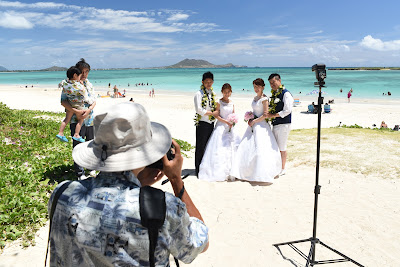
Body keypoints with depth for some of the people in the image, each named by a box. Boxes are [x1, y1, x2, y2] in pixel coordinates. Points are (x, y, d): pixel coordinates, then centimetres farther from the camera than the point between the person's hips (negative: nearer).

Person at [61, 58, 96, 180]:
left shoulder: (88, 84, 12)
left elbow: (94, 101, 7)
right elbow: (63, 102, -12)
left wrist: (88, 110, -13)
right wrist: (77, 111, -23)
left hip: (90, 119, 6)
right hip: (76, 120, -5)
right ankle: (80, 173, 8)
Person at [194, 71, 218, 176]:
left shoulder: (213, 93, 14)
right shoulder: (199, 94, -7)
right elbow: (199, 110, -15)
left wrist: (216, 112, 2)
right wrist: (211, 113, -11)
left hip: (211, 123, 7)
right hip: (202, 123, -6)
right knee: (200, 148, -2)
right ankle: (199, 171, 7)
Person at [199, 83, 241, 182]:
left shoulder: (231, 103, 11)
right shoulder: (219, 102, -4)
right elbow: (216, 115, -8)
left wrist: (233, 122, -4)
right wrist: (227, 122, -15)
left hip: (230, 127, 6)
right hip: (221, 127, -5)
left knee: (232, 147, 2)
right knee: (220, 149, -8)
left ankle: (230, 171, 8)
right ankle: (220, 171, -2)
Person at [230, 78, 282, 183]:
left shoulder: (264, 99, -10)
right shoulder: (255, 98, 14)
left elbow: (265, 114, -14)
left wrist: (254, 121, -13)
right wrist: (250, 119, 6)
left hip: (261, 125, -9)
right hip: (253, 125, 9)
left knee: (259, 148, -10)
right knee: (248, 147, 8)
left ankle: (262, 174, -2)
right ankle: (249, 171, 18)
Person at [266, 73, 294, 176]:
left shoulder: (286, 93, -11)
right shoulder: (274, 94, 13)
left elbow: (287, 110, -18)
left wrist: (273, 115, -17)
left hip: (284, 124, -8)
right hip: (275, 124, 8)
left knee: (282, 148, 1)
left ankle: (283, 169, 14)